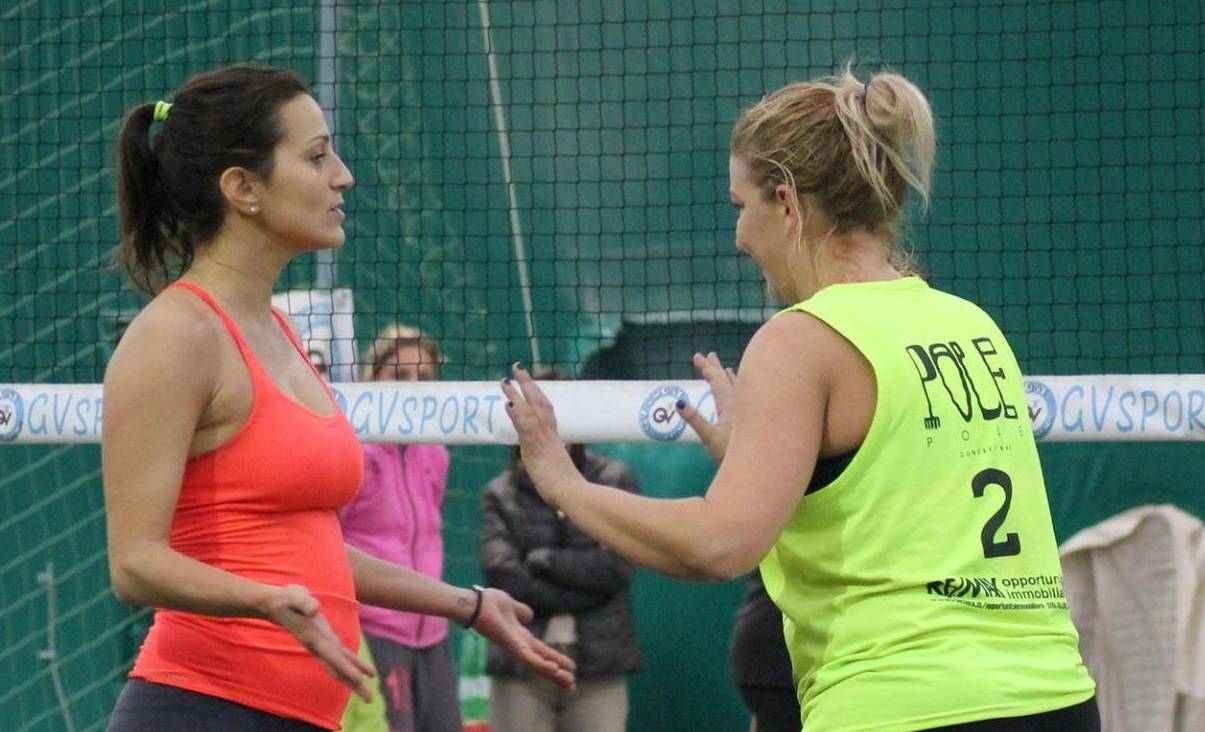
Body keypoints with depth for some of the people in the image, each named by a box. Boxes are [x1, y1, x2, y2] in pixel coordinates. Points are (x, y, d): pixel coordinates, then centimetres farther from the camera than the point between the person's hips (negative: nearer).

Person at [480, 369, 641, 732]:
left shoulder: (614, 481, 4)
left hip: (598, 668, 0)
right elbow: (503, 575, -9)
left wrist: (544, 560, -5)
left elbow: (617, 565, -7)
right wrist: (585, 592, -10)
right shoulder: (501, 494, 4)